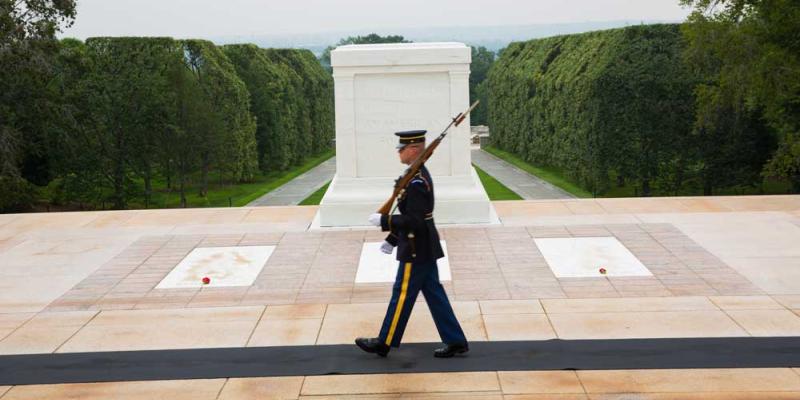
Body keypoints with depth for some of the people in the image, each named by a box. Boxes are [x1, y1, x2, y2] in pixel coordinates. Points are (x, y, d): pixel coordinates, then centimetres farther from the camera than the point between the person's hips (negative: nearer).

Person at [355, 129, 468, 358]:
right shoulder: (419, 175, 10)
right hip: (426, 248, 10)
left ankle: (384, 343, 16)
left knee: (402, 295, 3)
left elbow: (413, 221, -26)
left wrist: (383, 221, -17)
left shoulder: (416, 182, -22)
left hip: (416, 251, -10)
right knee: (434, 294, 13)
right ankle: (455, 342, 17)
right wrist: (392, 239, 21)